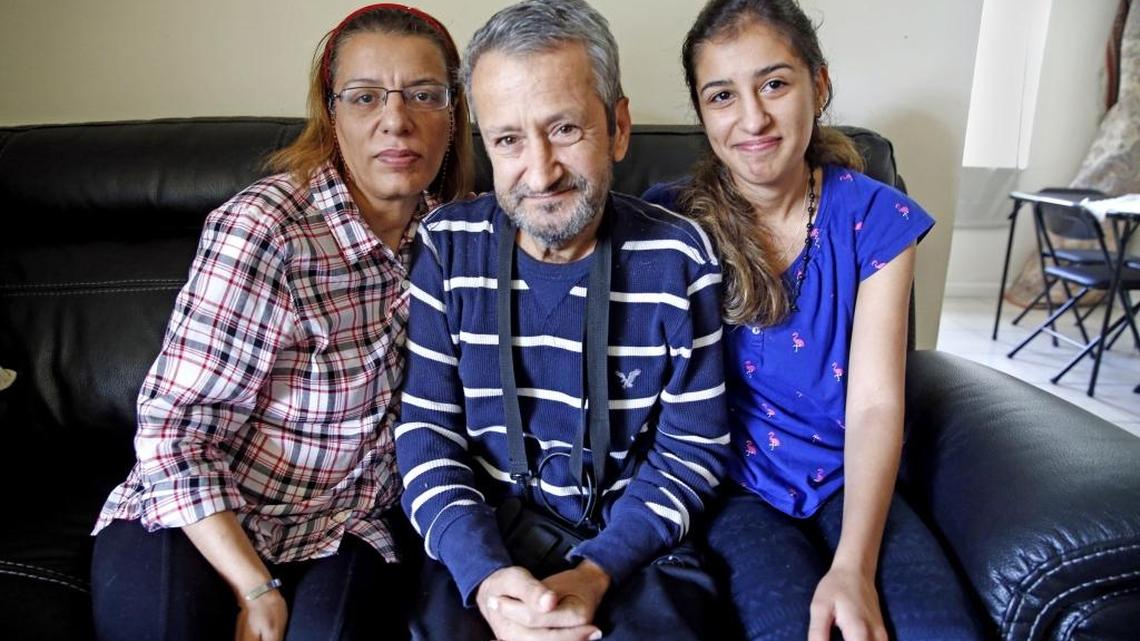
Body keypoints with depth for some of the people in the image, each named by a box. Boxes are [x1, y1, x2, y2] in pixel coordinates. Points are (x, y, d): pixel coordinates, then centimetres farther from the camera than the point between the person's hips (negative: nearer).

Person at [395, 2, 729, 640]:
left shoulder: (679, 257, -7)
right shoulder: (448, 245, -4)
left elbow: (694, 445, -3)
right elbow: (426, 429, -2)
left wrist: (598, 571, -15)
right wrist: (483, 572, -17)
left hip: (633, 543, 1)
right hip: (481, 539, 0)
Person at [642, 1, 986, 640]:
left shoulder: (876, 218, -3)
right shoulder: (670, 219, -5)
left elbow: (875, 402, -8)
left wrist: (853, 567, -20)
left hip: (847, 480, 2)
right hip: (734, 489, -1)